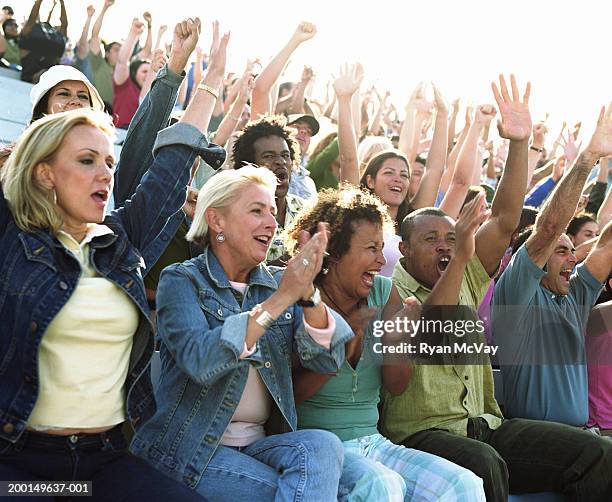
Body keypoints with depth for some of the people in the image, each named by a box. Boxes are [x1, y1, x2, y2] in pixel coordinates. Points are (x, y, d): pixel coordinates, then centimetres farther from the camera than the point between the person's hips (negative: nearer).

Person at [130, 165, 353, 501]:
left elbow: (327, 361, -5)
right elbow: (199, 362, -25)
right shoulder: (181, 281, -5)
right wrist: (280, 299, -26)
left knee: (323, 445, -25)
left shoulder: (278, 281, 8)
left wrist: (308, 294, -22)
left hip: (261, 442, 5)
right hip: (191, 448, -5)